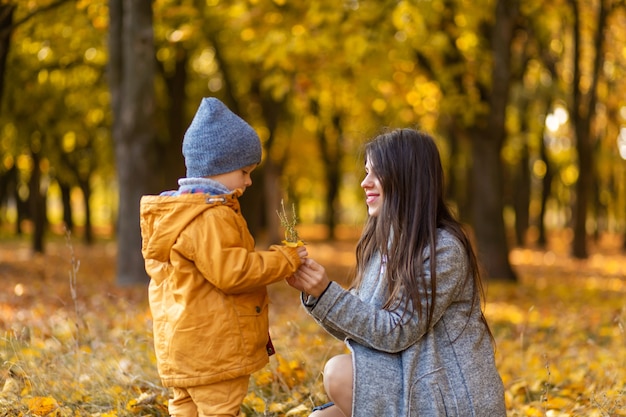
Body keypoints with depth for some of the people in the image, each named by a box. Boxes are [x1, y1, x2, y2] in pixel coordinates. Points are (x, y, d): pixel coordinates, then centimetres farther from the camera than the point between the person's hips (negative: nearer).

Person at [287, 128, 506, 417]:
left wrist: (327, 292, -24)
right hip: (409, 386, 8)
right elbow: (355, 326, 6)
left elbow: (395, 333, -20)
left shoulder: (444, 249, -18)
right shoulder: (386, 243, 8)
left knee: (339, 373, -22)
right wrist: (311, 290, -9)